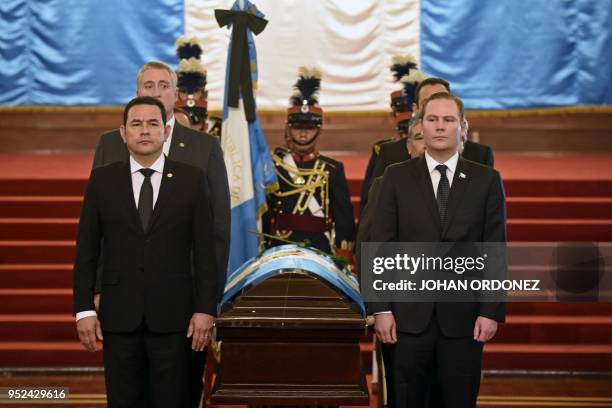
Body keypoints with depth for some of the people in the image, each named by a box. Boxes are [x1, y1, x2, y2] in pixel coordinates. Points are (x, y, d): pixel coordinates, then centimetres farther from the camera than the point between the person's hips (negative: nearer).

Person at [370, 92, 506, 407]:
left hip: (463, 316, 0)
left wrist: (492, 311, -4)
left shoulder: (486, 180, 4)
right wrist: (380, 309, -5)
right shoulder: (397, 177, 4)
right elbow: (381, 246, 1)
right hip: (409, 315, 0)